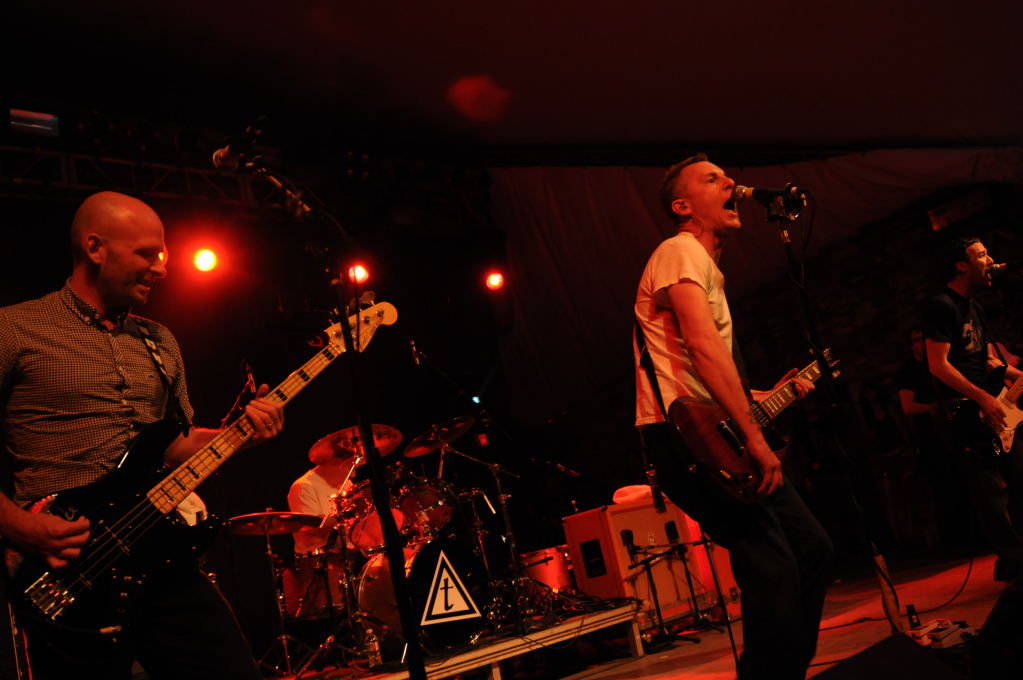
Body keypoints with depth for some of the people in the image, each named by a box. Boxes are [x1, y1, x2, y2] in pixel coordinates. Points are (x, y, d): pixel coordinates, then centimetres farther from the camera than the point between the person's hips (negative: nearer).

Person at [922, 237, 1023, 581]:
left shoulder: (974, 306, 17)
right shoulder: (941, 306, -13)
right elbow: (938, 365, -19)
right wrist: (983, 398, -20)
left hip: (991, 405, 10)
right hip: (966, 410, -10)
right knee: (992, 490, -8)